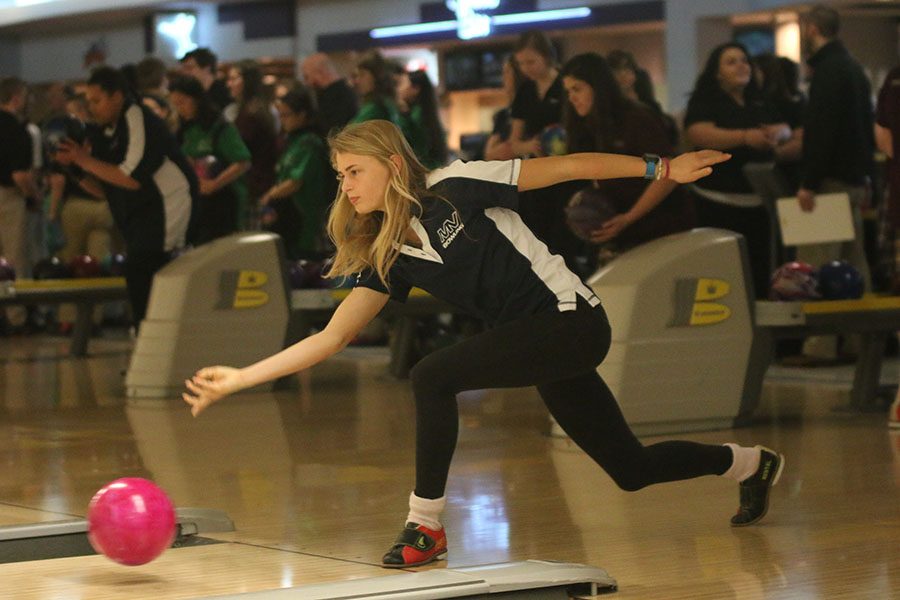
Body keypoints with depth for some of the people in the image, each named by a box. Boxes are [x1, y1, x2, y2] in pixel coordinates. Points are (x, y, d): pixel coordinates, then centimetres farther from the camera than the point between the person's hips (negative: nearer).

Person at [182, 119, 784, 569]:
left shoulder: (457, 188, -12)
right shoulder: (387, 257, 6)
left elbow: (566, 166, -9)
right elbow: (331, 337, 4)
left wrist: (663, 169, -10)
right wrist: (238, 378, -2)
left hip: (572, 319, -7)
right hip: (540, 343, 7)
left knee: (434, 375, -23)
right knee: (632, 470, 15)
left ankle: (425, 526, -11)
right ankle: (751, 463, 40)